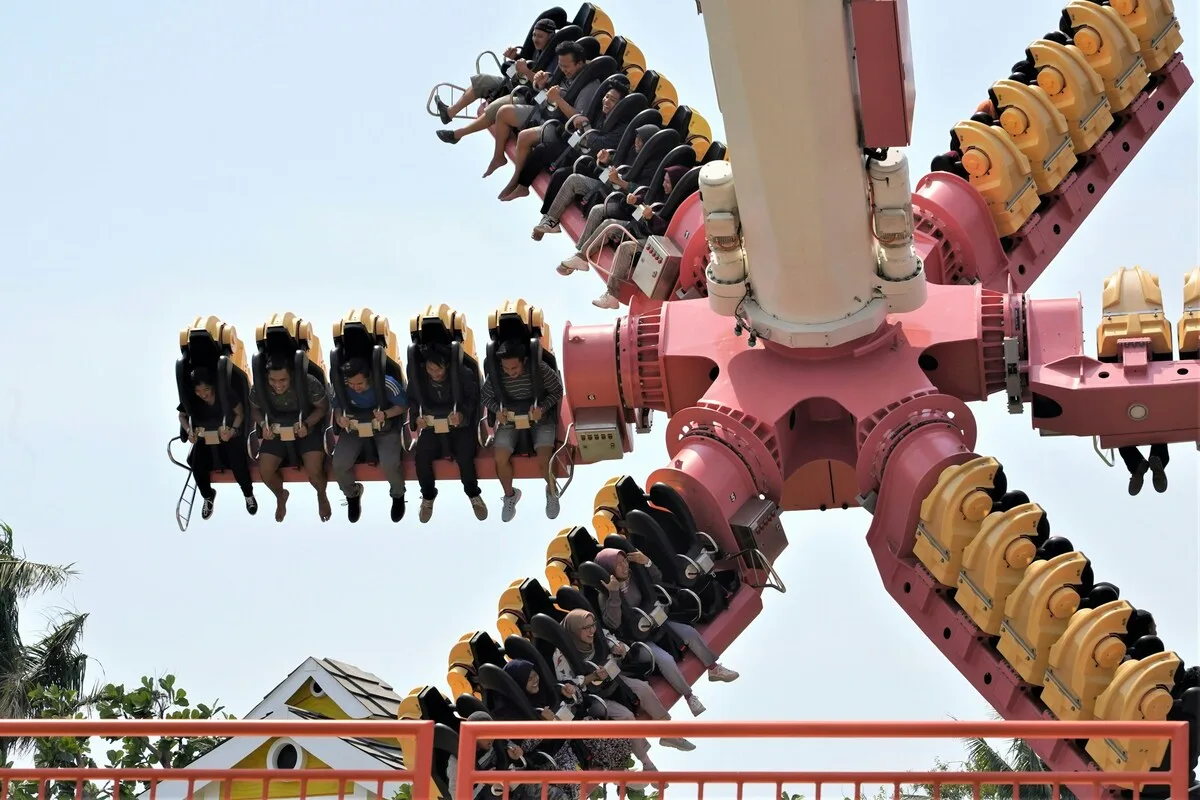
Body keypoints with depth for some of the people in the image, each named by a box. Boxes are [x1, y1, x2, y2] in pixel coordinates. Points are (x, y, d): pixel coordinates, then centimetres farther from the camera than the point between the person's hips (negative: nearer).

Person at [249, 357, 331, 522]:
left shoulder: (308, 383, -29)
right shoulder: (259, 387, -22)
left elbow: (323, 407, -12)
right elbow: (255, 409, 0)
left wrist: (306, 424, -28)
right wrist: (263, 424, -20)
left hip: (307, 427, -2)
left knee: (314, 471, -21)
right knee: (265, 472, -14)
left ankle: (322, 496, 18)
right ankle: (281, 496, 24)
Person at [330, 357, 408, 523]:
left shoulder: (387, 384, -28)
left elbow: (403, 405, -12)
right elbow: (337, 405, -2)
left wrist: (386, 414, -31)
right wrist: (339, 418, -26)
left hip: (384, 426, -2)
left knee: (390, 464, -27)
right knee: (339, 464, -20)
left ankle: (398, 495, 10)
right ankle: (352, 494, 17)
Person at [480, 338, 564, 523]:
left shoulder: (541, 370, -22)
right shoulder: (496, 375, -17)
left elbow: (557, 391, -7)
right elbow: (487, 396, 2)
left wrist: (543, 407, -23)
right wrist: (497, 410, -18)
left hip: (539, 419, -2)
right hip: (509, 421, 2)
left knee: (544, 459, -23)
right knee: (500, 458, -20)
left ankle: (552, 491, 12)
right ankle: (510, 495, 11)